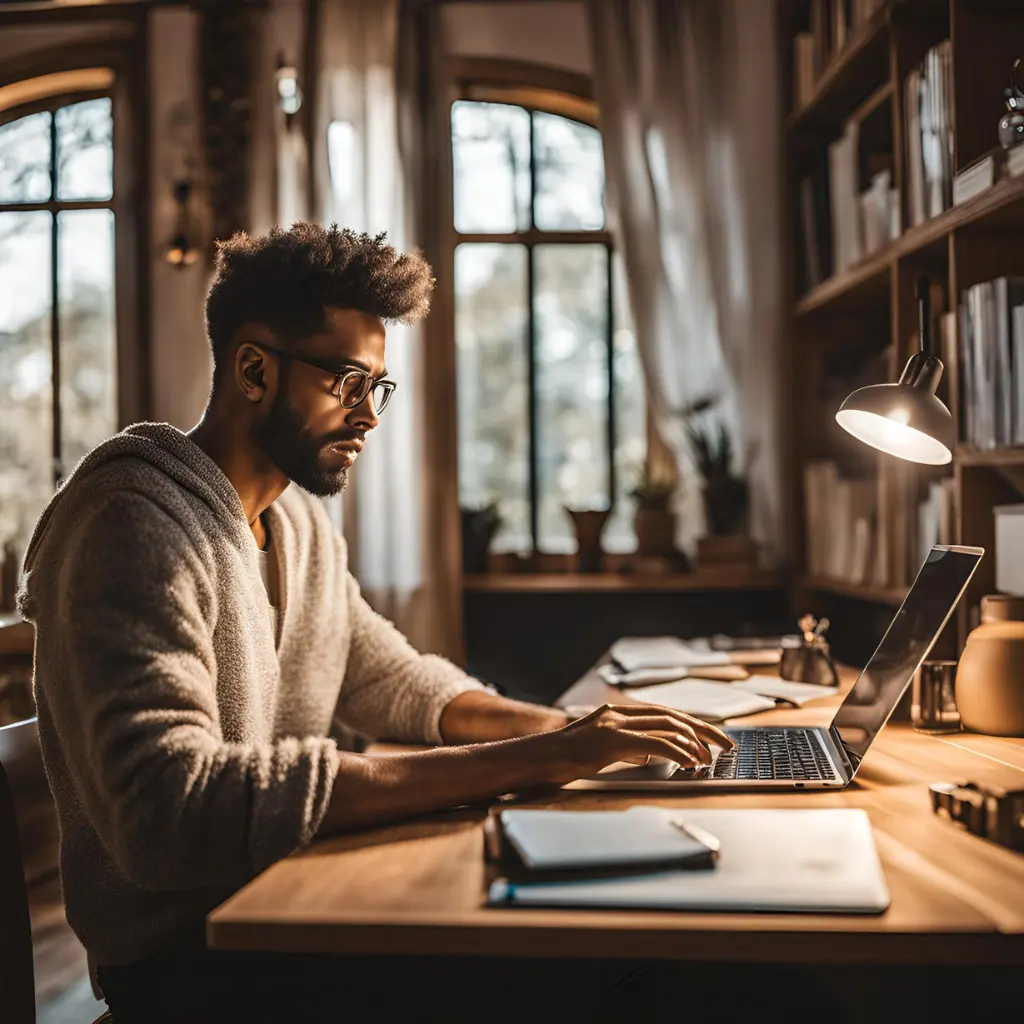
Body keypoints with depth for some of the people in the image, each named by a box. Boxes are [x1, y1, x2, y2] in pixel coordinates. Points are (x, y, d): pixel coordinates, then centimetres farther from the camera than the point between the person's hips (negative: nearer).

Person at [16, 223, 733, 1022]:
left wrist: (572, 732, -4)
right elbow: (170, 812, -33)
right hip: (183, 952, -8)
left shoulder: (301, 518, 10)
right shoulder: (136, 526, -20)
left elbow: (392, 680, 15)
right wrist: (524, 762, -34)